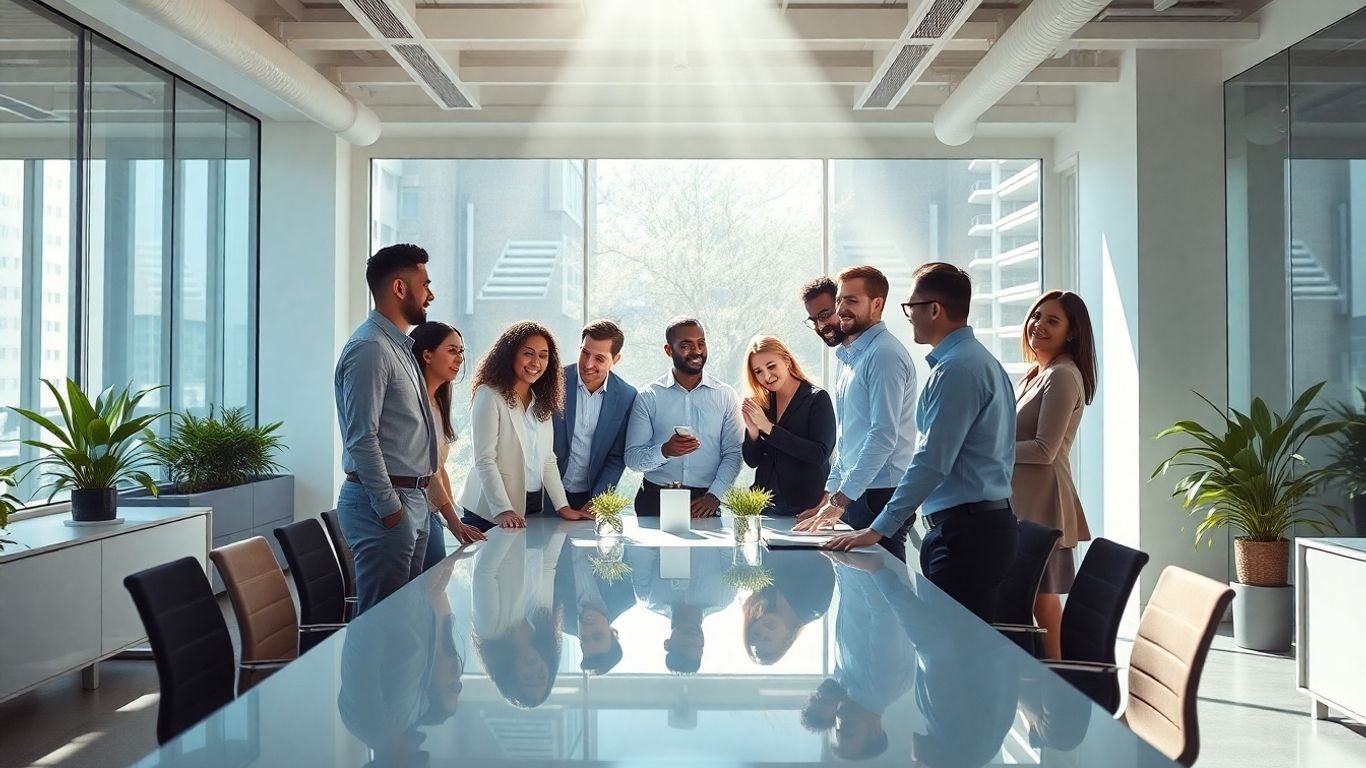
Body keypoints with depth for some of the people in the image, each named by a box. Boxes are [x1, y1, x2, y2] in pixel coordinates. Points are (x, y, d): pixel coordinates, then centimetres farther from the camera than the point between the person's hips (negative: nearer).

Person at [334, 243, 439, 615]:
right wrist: (390, 509, -19)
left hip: (412, 500, 10)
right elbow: (361, 440, -20)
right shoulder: (370, 348, -15)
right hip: (385, 504, -10)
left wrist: (414, 501, 18)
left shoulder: (400, 346, 17)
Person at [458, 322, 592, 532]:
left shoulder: (541, 403, 12)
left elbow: (548, 460, 11)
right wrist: (503, 511, -22)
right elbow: (484, 461, -14)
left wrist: (562, 506, 2)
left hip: (532, 507, 6)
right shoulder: (490, 396, -9)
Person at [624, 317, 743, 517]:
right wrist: (664, 451, -19)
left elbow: (733, 454, 3)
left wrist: (713, 495, -9)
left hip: (704, 503, 1)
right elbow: (632, 458, -1)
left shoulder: (726, 396, 6)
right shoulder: (648, 397, 3)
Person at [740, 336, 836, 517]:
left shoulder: (817, 398, -7)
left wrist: (769, 427, -19)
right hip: (764, 504, 4)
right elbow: (752, 461, 7)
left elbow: (820, 454, -18)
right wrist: (752, 430, -12)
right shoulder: (760, 403, 6)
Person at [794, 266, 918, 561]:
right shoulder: (849, 356, 18)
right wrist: (830, 494, 17)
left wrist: (840, 498, -19)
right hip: (852, 495, 9)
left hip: (879, 496, -9)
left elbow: (884, 435, -21)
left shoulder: (884, 354, -13)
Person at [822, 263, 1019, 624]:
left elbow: (932, 461, -20)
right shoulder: (980, 360, 16)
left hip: (966, 527, -10)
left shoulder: (957, 368, -16)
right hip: (985, 521, 10)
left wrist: (879, 529, -15)